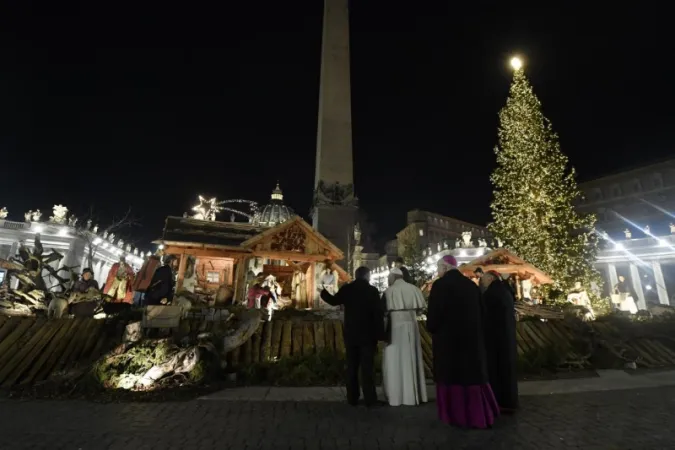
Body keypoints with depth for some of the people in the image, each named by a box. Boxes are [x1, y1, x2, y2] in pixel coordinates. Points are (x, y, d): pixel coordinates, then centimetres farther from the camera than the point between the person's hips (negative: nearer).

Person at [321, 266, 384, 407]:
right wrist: (380, 334, -6)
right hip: (367, 335, -3)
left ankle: (352, 398, 20)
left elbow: (334, 301, 11)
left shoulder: (346, 289, -3)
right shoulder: (372, 290, -10)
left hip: (350, 335, 3)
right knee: (367, 368, 4)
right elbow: (378, 314, -12)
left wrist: (324, 292, 29)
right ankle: (370, 399, 9)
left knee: (352, 367, 13)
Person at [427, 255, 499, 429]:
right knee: (472, 374, 16)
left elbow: (433, 314, -14)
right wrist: (477, 332, 21)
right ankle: (480, 415, 25)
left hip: (447, 338, -6)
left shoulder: (440, 285, -13)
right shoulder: (471, 285, 6)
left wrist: (432, 330, 4)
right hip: (472, 336, 6)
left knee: (451, 375, 7)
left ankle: (456, 415, 17)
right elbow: (481, 312, 12)